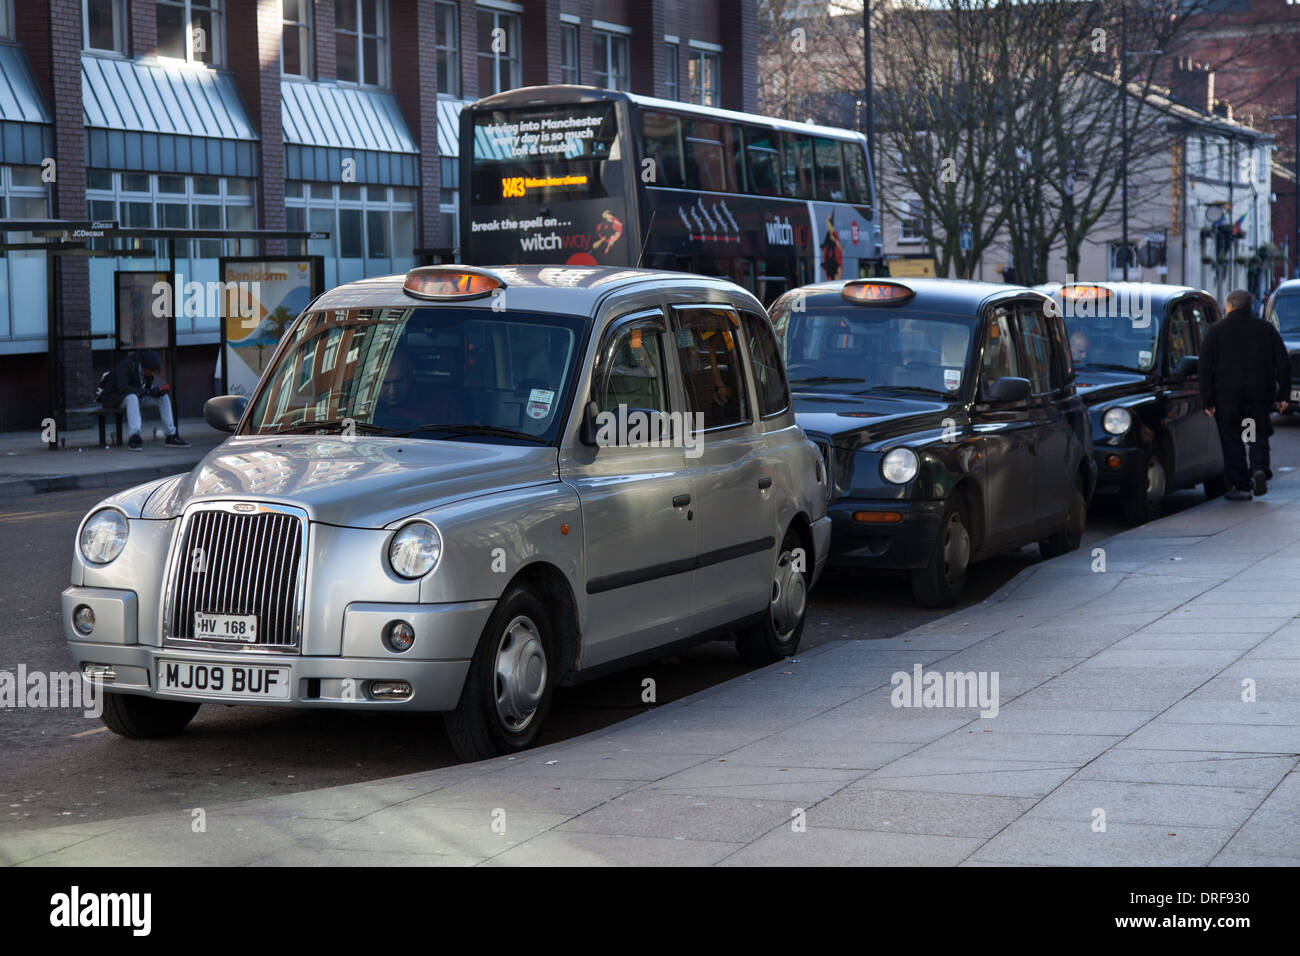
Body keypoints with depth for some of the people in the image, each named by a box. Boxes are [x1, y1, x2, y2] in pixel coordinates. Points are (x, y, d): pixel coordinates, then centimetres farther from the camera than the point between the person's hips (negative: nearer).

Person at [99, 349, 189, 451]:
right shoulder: (125, 365, -25)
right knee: (132, 397, -39)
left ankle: (171, 436, -10)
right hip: (114, 399, -7)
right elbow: (123, 388, -34)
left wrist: (158, 391, -18)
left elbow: (149, 388, 5)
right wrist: (147, 391, -36)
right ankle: (133, 437, -44)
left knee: (163, 397, -8)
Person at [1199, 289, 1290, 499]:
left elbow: (1205, 369, -2)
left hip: (1227, 396, -2)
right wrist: (1282, 395, 8)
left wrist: (1208, 401, 0)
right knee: (1259, 435, 13)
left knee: (1232, 442, 4)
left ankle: (1240, 486, 3)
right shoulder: (1267, 329, 8)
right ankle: (1259, 468, -13)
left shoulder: (1216, 331, 1)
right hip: (1261, 395, 2)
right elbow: (1283, 365, 6)